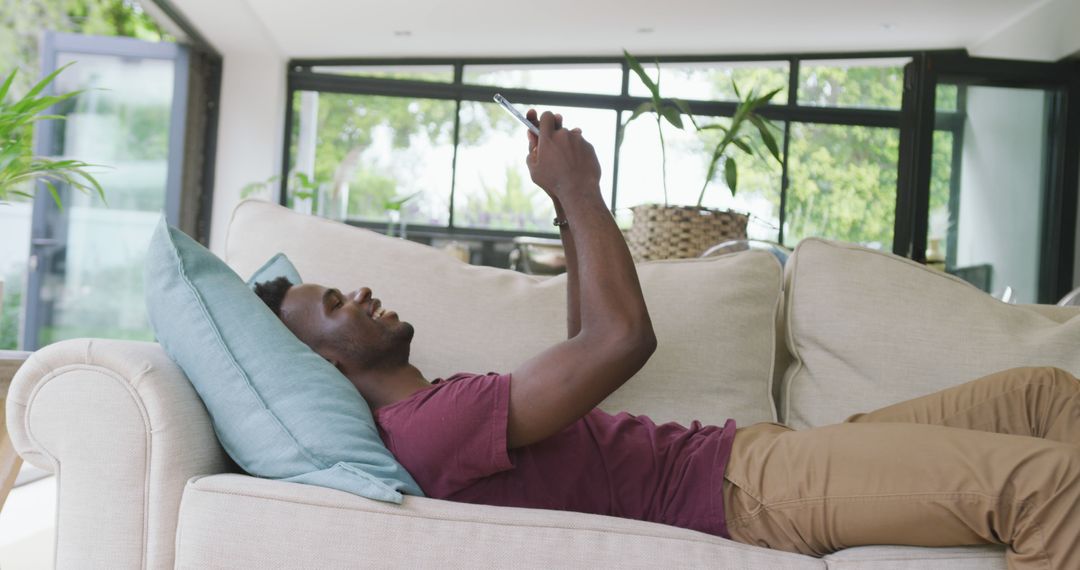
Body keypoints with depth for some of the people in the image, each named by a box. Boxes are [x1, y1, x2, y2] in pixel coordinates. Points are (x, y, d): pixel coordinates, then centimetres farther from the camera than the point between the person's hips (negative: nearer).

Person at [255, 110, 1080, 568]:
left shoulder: (443, 407, 17)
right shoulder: (429, 430, -18)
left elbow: (582, 354, 27)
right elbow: (622, 338, -23)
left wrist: (571, 204, 19)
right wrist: (577, 189, -9)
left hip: (748, 454, 10)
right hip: (744, 488, -10)